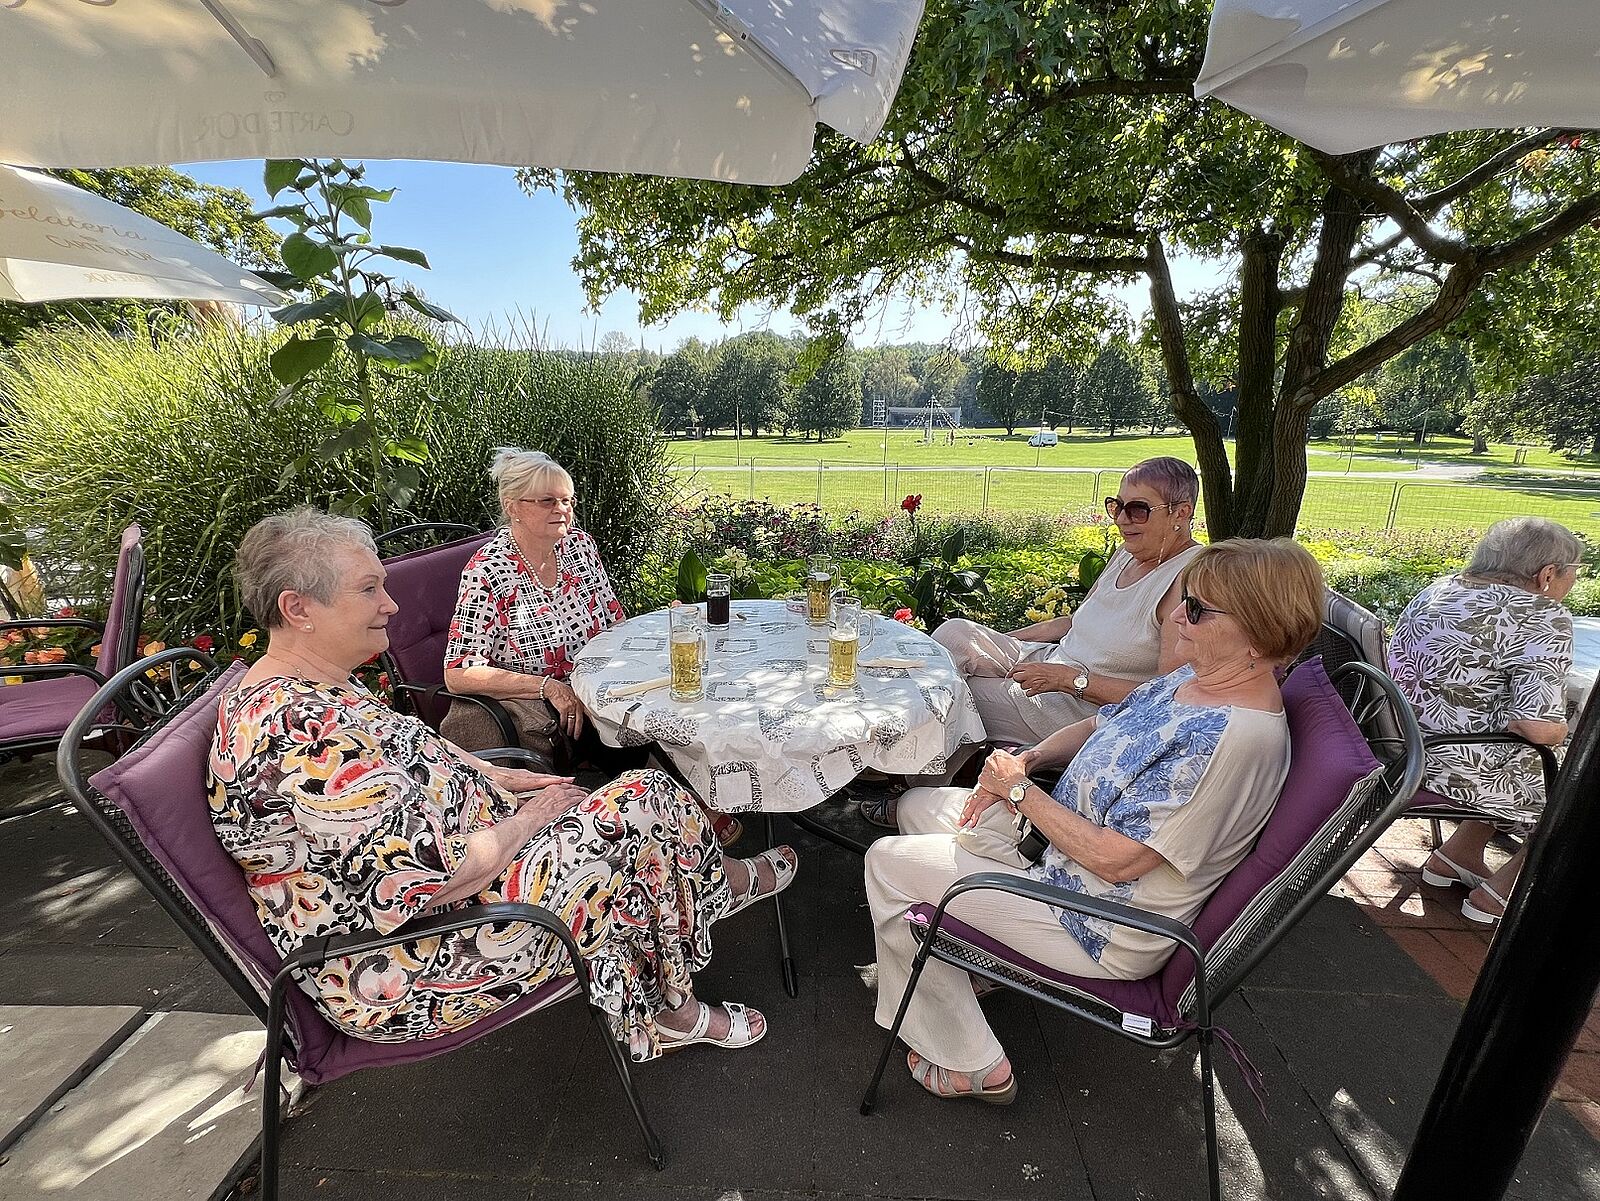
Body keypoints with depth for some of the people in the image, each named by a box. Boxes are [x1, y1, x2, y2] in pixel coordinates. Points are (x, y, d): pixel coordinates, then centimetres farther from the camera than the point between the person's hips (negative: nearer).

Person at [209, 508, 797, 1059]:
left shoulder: (294, 691, 3)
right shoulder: (307, 736, -31)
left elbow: (407, 754, 16)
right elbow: (441, 878, -30)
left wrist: (502, 778, 4)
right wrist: (532, 816, -13)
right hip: (401, 969, -10)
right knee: (647, 809, -11)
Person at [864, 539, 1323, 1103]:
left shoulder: (1235, 738, -30)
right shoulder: (1195, 677, -1)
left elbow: (1115, 860, -29)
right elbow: (1099, 726, 12)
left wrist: (1020, 789, -17)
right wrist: (1026, 759, -5)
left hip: (1103, 931, -9)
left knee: (887, 861, -7)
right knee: (917, 805, 13)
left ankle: (972, 1066, 10)